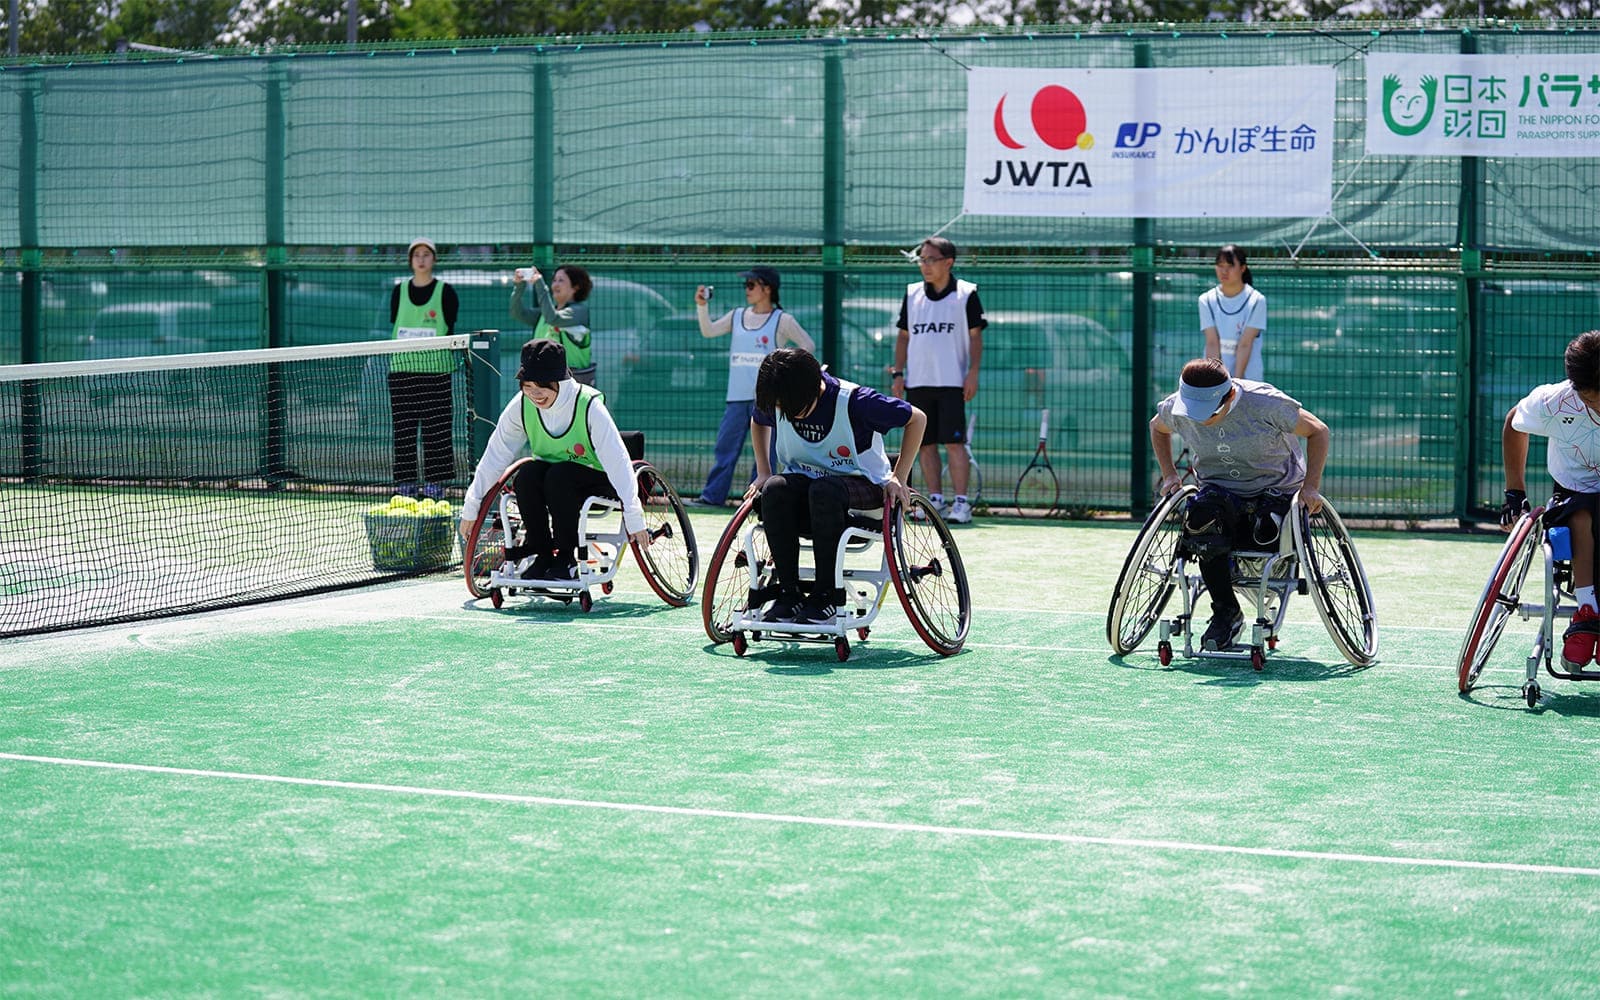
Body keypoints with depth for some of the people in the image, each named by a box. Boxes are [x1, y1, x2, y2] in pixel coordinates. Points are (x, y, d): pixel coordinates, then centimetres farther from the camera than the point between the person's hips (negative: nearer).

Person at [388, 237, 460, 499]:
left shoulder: (445, 292, 3)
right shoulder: (399, 291, 11)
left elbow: (450, 330, 2)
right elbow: (394, 327, 13)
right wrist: (400, 347, 2)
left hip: (435, 367, -3)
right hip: (403, 367, 3)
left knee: (436, 427, -3)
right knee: (403, 427, 2)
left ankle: (435, 482, 1)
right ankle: (406, 481, 6)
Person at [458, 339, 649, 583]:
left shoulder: (589, 405, -23)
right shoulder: (521, 406, -11)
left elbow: (617, 461, -26)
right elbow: (495, 455, -4)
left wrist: (633, 517, -32)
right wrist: (471, 506, -3)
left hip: (596, 482, -4)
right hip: (549, 474, 4)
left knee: (558, 475, -34)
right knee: (526, 475, -29)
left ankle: (566, 557, -21)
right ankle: (541, 554, -14)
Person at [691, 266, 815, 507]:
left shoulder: (782, 320, 0)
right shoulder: (737, 316, 14)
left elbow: (808, 346, 1)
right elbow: (708, 331, 7)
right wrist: (702, 306, -6)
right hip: (737, 395, 4)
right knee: (725, 444, 2)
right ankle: (712, 495, 4)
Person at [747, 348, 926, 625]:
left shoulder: (854, 401, -21)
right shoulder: (774, 402, -7)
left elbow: (917, 418, -10)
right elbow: (758, 423, 20)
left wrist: (898, 478, -12)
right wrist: (763, 472, 9)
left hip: (863, 487, -4)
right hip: (806, 484, 4)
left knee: (824, 490, -40)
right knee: (775, 489, -32)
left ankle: (826, 597, -33)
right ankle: (789, 595, -26)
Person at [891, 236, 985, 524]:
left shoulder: (966, 294, 2)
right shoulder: (912, 294, 12)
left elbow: (975, 336, 1)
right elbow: (904, 336, 16)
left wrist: (973, 373, -8)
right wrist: (898, 373, 8)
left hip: (952, 382, -4)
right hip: (917, 382, 4)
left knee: (954, 443, -10)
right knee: (925, 444, 4)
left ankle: (961, 503, -9)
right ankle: (935, 500, 11)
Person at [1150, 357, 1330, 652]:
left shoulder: (1266, 404, -20)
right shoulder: (1176, 408, -8)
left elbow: (1317, 431, -6)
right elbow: (1157, 427, 18)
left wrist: (1310, 486, -13)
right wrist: (1169, 475, 8)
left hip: (1276, 490, -2)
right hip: (1219, 491, 2)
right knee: (1200, 518, -34)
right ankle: (1226, 612, -22)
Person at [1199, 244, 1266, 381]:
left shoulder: (1256, 300, -5)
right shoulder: (1207, 300, 3)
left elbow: (1245, 344, -11)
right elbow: (1212, 343, -5)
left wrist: (1237, 380, -17)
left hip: (1247, 376, -2)